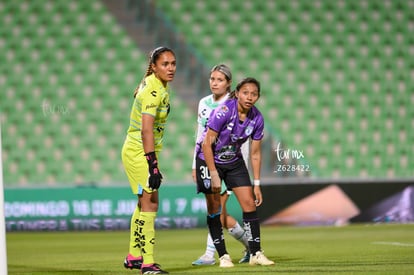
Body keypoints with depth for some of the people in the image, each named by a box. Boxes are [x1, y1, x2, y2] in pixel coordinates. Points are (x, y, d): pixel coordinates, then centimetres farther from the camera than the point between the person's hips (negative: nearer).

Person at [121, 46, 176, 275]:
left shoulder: (159, 86, 8)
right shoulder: (153, 91, -21)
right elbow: (146, 129, -28)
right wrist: (152, 165, -32)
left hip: (139, 151, 10)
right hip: (139, 152, -10)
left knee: (145, 203, 19)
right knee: (150, 204, -12)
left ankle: (133, 257, 31)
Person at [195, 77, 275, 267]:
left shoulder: (257, 118, -10)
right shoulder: (223, 111, -27)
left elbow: (255, 154, -1)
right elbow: (206, 144, -24)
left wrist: (256, 184, -1)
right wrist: (214, 175, -24)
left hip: (234, 161, 5)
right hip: (209, 159, -5)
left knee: (249, 203, -5)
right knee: (214, 207, -5)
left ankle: (255, 253, 1)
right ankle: (223, 256, 3)